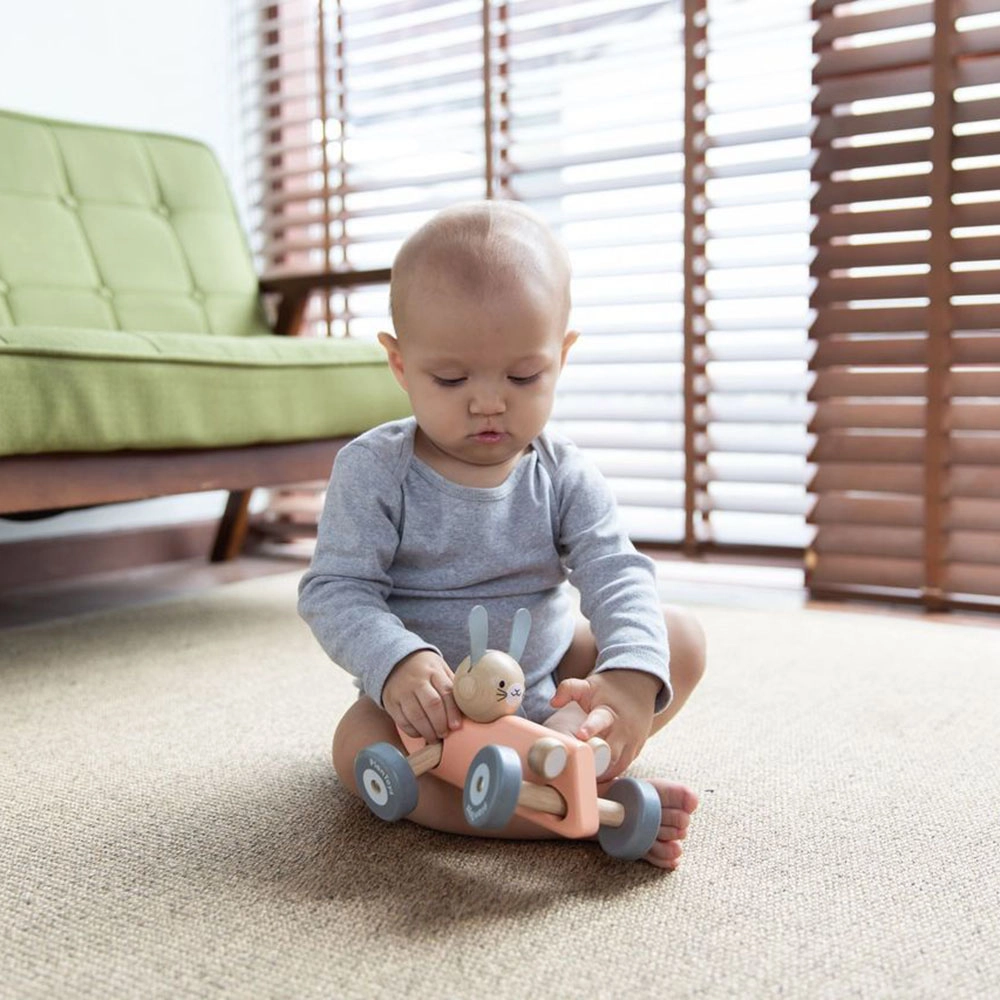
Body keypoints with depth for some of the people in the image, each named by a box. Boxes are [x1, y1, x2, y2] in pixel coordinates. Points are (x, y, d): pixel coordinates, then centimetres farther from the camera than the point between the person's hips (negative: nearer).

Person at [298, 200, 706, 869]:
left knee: (682, 640, -7)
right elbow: (335, 591, -18)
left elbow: (618, 575, -17)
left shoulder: (564, 476, -8)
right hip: (430, 700, -2)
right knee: (359, 745, -34)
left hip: (552, 677, 3)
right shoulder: (373, 470, -15)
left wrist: (634, 675, -39)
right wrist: (398, 662, -40)